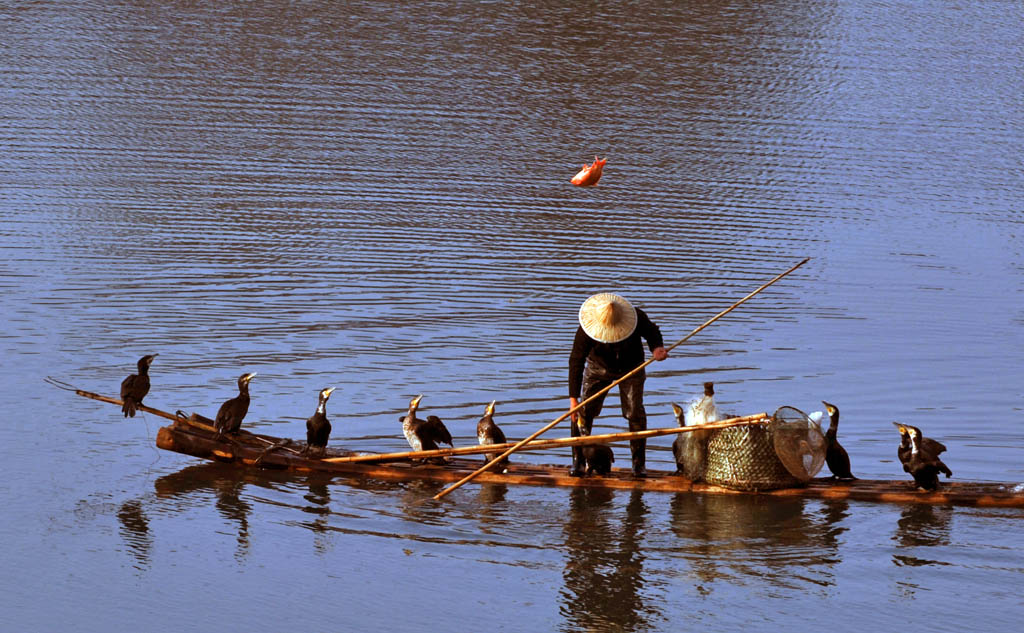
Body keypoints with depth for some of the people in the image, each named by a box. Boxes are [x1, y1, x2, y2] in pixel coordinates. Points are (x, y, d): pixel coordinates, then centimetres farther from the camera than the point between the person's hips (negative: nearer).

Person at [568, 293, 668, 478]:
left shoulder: (637, 317, -28)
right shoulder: (586, 330, -30)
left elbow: (652, 332, -4)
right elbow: (576, 361, -27)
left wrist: (657, 347, -28)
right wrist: (573, 398, -31)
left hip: (631, 368, 0)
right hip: (598, 368, 0)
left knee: (635, 413, -10)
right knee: (584, 412, -9)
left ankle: (639, 462, 2)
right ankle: (578, 461, 1)